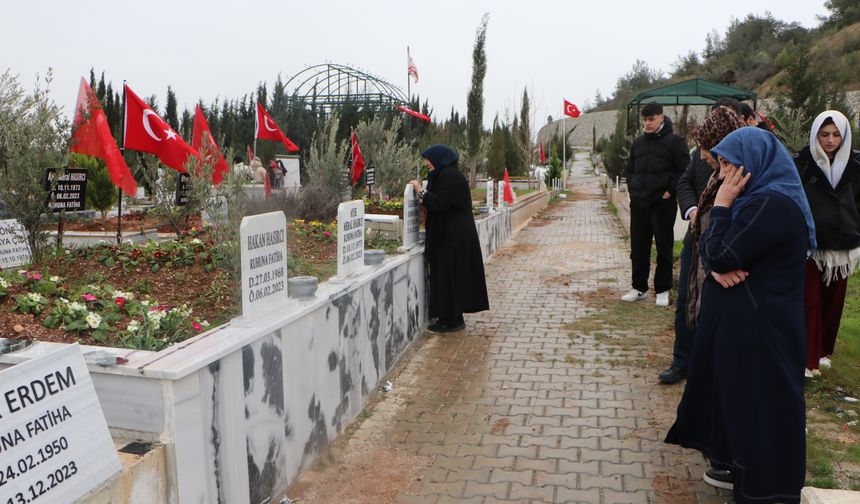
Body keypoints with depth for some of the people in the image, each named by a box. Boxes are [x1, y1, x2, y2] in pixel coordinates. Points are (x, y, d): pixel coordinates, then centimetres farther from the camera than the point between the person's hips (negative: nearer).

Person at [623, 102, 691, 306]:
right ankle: (639, 287, 19)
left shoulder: (674, 141, -4)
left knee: (664, 248, 4)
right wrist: (632, 189, 8)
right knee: (638, 247, 8)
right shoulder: (638, 143, 13)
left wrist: (670, 191, -13)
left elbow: (683, 171, -7)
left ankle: (662, 290, 13)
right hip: (638, 203, 5)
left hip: (663, 203, -5)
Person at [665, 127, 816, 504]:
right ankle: (739, 466, 36)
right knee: (735, 395, 20)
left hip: (756, 326, -10)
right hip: (741, 317, 10)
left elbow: (719, 256, -22)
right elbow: (708, 251, 8)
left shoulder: (770, 205, -22)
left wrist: (721, 205, -14)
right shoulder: (760, 198, 11)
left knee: (754, 401, 3)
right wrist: (718, 268, -14)